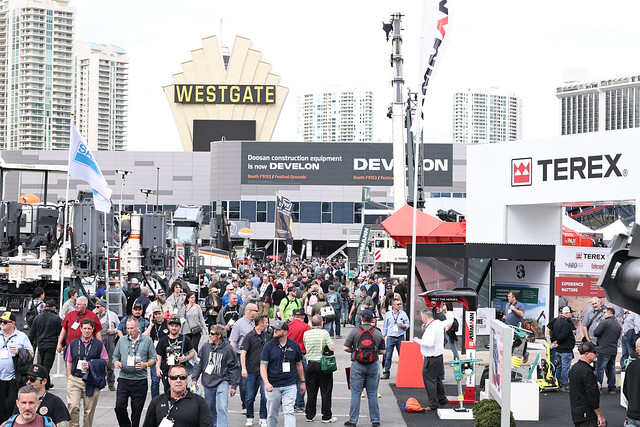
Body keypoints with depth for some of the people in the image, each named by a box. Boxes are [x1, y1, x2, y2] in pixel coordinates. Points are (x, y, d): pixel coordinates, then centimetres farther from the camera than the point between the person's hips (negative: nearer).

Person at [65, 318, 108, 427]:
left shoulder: (99, 345, 5)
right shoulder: (73, 344, 12)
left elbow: (105, 361, 6)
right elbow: (69, 362, 15)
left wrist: (91, 365, -8)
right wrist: (69, 377, 6)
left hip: (92, 382, -1)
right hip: (75, 379, 1)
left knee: (89, 410, 3)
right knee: (73, 407, -12)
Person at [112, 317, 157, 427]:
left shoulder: (147, 340, 5)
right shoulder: (122, 340, 11)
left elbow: (153, 358, 5)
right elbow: (115, 356, 16)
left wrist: (145, 364, -14)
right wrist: (116, 362, -7)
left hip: (140, 380, -1)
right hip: (124, 379, 1)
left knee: (137, 409, 3)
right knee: (119, 406, -11)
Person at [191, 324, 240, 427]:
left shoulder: (228, 349, -8)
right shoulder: (205, 346, 0)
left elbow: (234, 368, -2)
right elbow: (199, 363, 9)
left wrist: (233, 386, -3)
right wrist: (194, 379, 3)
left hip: (222, 381, -4)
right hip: (208, 383, 4)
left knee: (222, 408, -17)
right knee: (210, 408, 16)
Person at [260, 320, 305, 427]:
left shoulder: (294, 345, 3)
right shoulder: (269, 346, -1)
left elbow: (299, 364, 16)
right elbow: (263, 366, -4)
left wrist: (302, 382, 18)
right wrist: (266, 383, -18)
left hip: (290, 385, 0)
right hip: (273, 386, 0)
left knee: (289, 412, -11)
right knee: (272, 414, 9)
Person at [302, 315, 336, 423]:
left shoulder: (306, 334, 2)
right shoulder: (324, 333, -10)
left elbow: (306, 348, 11)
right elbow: (332, 348, -15)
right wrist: (325, 348, 5)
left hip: (311, 364, 4)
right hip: (323, 364, -4)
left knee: (311, 392, 11)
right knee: (326, 392, 4)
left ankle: (309, 415, 15)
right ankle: (326, 416, 6)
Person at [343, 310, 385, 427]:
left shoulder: (355, 331, -5)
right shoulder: (378, 333, 3)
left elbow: (346, 348, -6)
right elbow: (382, 351, 9)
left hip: (357, 366, -2)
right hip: (373, 366, 2)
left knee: (355, 394, 3)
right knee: (372, 394, 9)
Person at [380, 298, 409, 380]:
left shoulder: (403, 314, 7)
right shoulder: (387, 314, 6)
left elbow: (407, 324, 11)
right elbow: (385, 326, 11)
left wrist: (403, 326, -10)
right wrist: (383, 336, 8)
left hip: (400, 337, 1)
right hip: (390, 337, -1)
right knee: (387, 356, -3)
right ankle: (386, 373, 4)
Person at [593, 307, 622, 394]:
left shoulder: (604, 322, -12)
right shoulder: (618, 325, 12)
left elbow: (596, 333, -15)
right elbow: (618, 336, 18)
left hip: (604, 350, -7)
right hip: (614, 350, 7)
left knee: (600, 369, -4)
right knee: (611, 369, 14)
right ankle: (612, 388, 18)